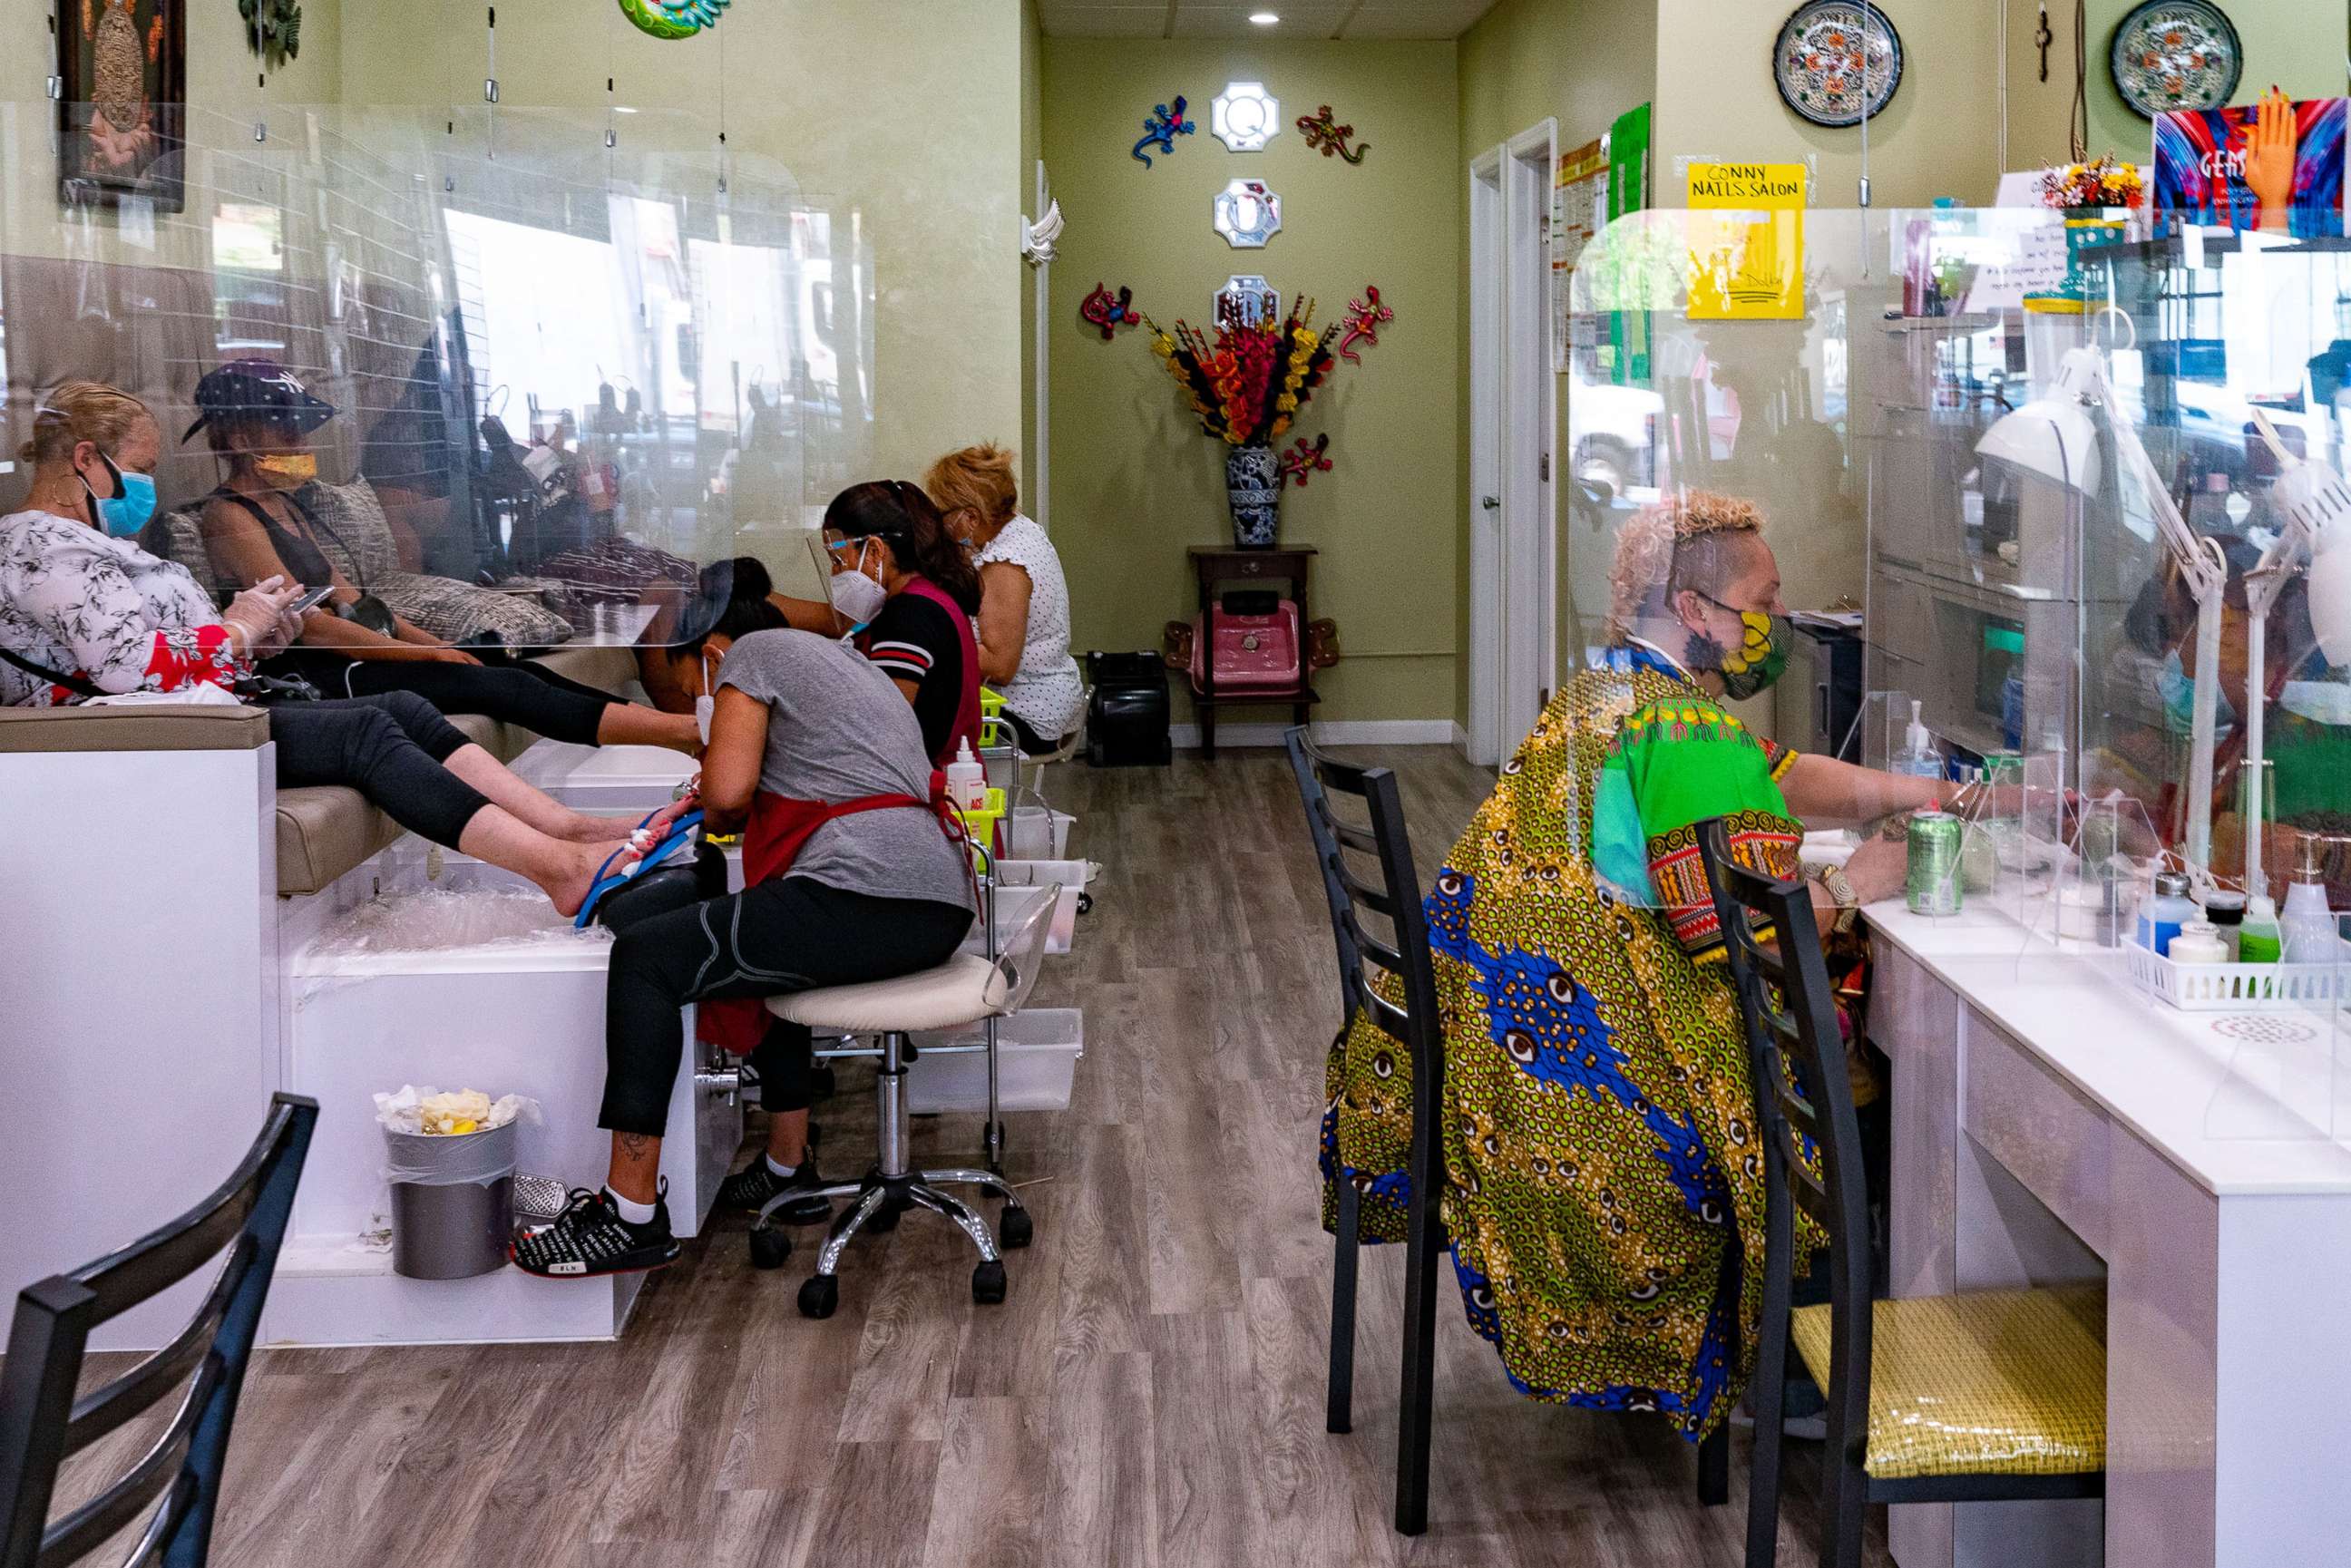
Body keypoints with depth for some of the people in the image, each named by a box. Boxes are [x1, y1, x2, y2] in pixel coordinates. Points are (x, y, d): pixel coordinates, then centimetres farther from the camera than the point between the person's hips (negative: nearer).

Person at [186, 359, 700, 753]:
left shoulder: (281, 503, 19)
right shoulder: (229, 517, -11)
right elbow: (310, 624, -17)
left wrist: (431, 643, 9)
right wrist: (426, 654, -14)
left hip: (354, 649, 9)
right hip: (318, 675, -9)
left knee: (521, 671, -5)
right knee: (499, 686, -19)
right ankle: (685, 732, -24)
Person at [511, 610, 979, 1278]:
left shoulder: (749, 652, 6)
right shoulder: (852, 663, 32)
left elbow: (729, 789, -6)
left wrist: (715, 817, 16)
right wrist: (724, 807, 33)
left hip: (865, 893, -9)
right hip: (941, 912, 9)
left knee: (647, 957, -4)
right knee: (778, 947, 36)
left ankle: (634, 1216, -7)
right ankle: (787, 1167, 40)